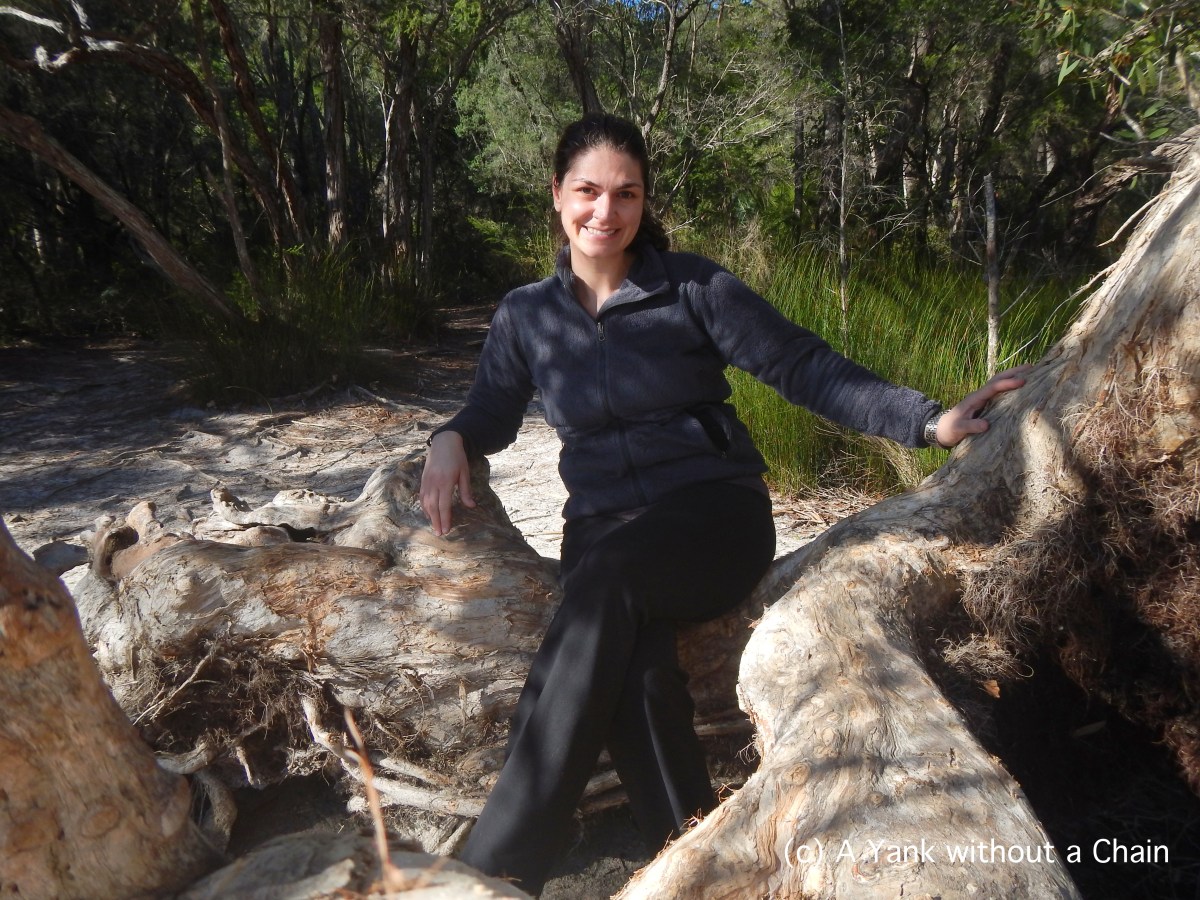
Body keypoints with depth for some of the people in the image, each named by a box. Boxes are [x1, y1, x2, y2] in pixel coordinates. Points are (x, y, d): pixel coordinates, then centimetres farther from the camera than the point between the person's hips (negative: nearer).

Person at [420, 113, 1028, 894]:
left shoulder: (693, 288, 0)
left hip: (715, 513, -3)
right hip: (604, 529, 3)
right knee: (631, 663, -32)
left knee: (609, 577, -35)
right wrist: (452, 441, -3)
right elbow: (493, 412, 21)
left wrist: (927, 421, -14)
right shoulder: (525, 316, 9)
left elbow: (805, 368, -3)